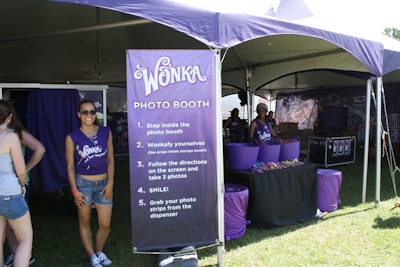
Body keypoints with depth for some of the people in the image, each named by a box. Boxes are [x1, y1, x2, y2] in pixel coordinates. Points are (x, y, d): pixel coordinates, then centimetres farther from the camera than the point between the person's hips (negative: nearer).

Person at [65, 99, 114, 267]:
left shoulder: (106, 132, 0)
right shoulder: (72, 137, -4)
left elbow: (110, 159, 4)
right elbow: (70, 166, -2)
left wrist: (110, 183, -3)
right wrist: (74, 190, -6)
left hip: (103, 184, 2)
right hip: (83, 183, -1)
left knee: (105, 224, 5)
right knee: (84, 222, 12)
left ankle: (99, 251, 32)